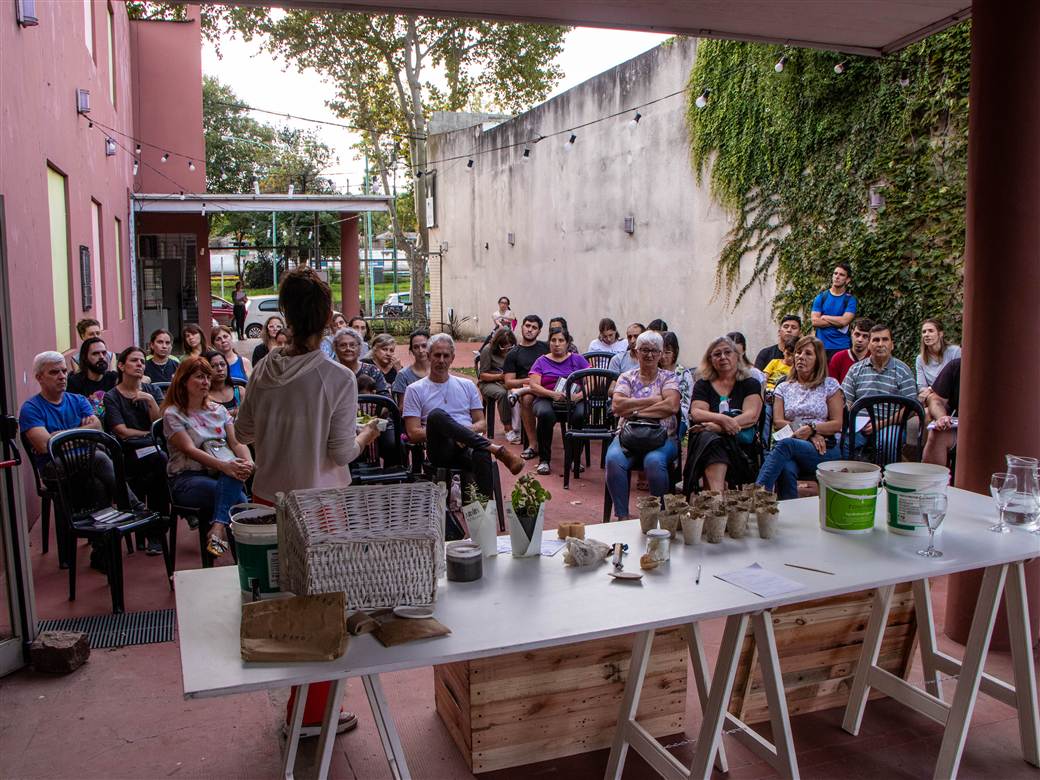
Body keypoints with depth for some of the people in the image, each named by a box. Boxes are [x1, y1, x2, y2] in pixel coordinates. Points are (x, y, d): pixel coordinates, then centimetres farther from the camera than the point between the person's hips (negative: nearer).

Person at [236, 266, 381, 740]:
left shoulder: (265, 370, -3)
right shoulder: (337, 378, -17)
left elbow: (244, 430, 8)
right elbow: (343, 452, -15)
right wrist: (365, 436, 6)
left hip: (269, 498, 5)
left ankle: (297, 697, 37)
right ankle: (312, 712, 20)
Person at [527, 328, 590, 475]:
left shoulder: (577, 359, 15)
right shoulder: (542, 361, 14)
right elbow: (534, 386, 1)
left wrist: (579, 395, -16)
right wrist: (553, 394, -18)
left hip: (574, 400, 1)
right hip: (546, 399, 0)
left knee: (581, 414, -34)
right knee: (545, 414, -36)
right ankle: (544, 460, -22)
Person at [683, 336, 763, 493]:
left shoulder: (750, 384, 16)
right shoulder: (702, 385, 21)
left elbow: (752, 416, -3)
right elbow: (696, 413, 2)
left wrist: (716, 427, -17)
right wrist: (722, 419, -21)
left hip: (739, 441, -1)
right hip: (704, 440, 1)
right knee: (710, 440, -37)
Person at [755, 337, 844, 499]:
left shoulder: (830, 385, 13)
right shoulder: (783, 388, 20)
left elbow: (837, 424, 5)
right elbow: (778, 422, 6)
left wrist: (812, 428, -13)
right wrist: (810, 436, -8)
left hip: (824, 450, -2)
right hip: (794, 447, 2)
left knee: (786, 444, -36)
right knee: (786, 470, -38)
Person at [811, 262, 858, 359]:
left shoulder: (850, 299, 2)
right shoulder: (821, 297, 7)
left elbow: (844, 321, -13)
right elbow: (815, 322, -4)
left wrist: (824, 317, -2)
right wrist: (837, 322, -8)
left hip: (842, 348, -1)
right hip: (821, 347, 1)